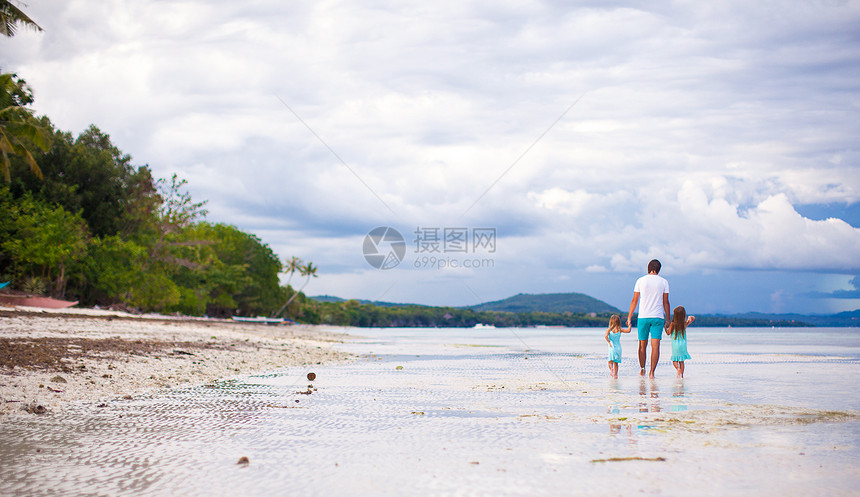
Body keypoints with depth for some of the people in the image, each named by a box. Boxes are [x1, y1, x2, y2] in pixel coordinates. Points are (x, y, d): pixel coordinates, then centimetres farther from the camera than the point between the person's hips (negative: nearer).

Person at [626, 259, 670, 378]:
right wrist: (667, 319, 10)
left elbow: (634, 300, 4)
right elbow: (665, 302, 3)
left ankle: (642, 370, 23)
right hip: (658, 317, -1)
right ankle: (652, 372, -12)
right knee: (655, 346, -4)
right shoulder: (663, 282, 2)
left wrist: (629, 317, 11)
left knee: (642, 345, 13)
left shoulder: (640, 281, 3)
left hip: (643, 317, 1)